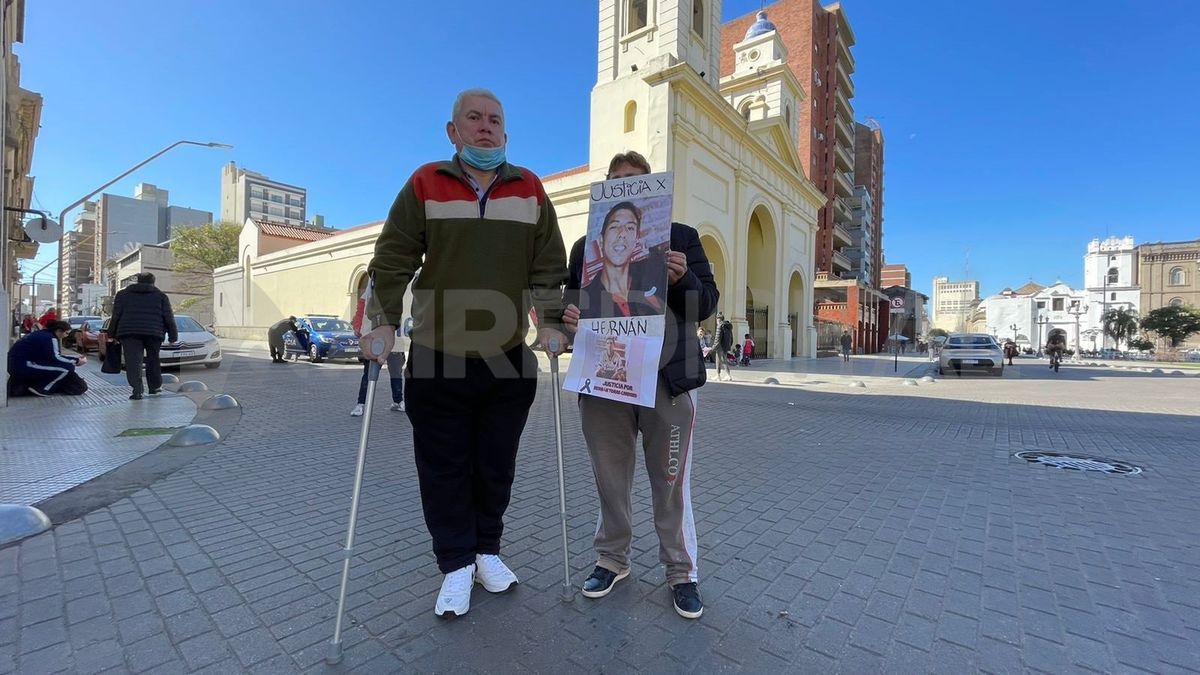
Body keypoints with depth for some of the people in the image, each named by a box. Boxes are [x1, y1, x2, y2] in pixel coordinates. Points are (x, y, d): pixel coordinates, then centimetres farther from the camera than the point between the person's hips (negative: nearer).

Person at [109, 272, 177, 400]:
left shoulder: (122, 294, 15)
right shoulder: (161, 295, 12)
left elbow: (116, 316, 10)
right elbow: (169, 317, 7)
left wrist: (112, 334, 14)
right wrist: (173, 336, 8)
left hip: (129, 332, 0)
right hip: (154, 332, 0)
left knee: (133, 362, -5)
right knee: (153, 360, 14)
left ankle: (137, 391, -14)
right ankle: (155, 387, 18)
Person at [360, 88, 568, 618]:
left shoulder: (529, 190, 7)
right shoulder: (425, 185, 3)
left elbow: (549, 266, 5)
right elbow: (391, 261, 1)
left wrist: (551, 322, -4)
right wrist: (383, 322, -8)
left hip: (509, 359, 2)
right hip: (437, 358, -1)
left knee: (496, 466, 12)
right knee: (444, 469, 7)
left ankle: (486, 550, 33)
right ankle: (456, 564, 26)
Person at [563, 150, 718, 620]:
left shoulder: (681, 237, 8)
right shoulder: (586, 246, 13)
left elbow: (706, 306, 4)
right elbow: (572, 302, 15)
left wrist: (683, 279, -17)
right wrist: (568, 315, -9)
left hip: (668, 378, -2)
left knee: (671, 482, 7)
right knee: (610, 479, 14)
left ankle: (681, 572, 27)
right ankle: (612, 559, 35)